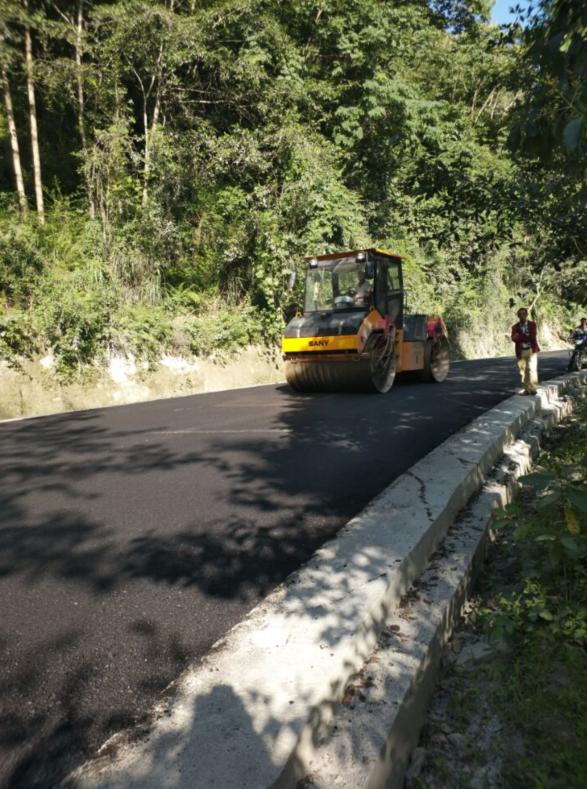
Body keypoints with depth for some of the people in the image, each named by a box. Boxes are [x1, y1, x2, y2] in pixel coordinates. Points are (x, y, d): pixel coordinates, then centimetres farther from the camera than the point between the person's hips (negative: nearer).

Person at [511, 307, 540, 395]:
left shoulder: (532, 324, 6)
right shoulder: (515, 327, 8)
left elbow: (533, 337, -7)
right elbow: (514, 338, -7)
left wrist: (520, 336, -9)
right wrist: (527, 337, -18)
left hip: (531, 350, -2)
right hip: (521, 351, 2)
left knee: (532, 369, -10)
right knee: (523, 371, 1)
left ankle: (533, 388, -7)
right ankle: (526, 389, 7)